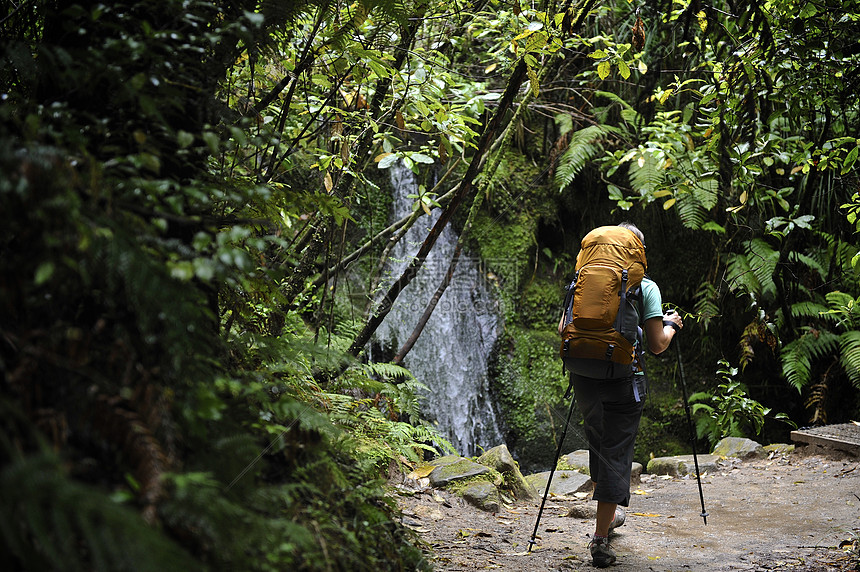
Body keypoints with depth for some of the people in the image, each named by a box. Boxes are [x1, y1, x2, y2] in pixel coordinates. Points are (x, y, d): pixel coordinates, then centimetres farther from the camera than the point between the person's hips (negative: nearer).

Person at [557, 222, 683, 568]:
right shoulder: (645, 287, -3)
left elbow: (564, 330, 10)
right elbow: (657, 345, -5)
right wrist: (672, 325, 15)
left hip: (583, 374, 4)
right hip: (622, 380, -4)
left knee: (598, 444, 22)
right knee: (616, 452, 2)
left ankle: (608, 515, 36)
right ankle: (600, 538, -1)